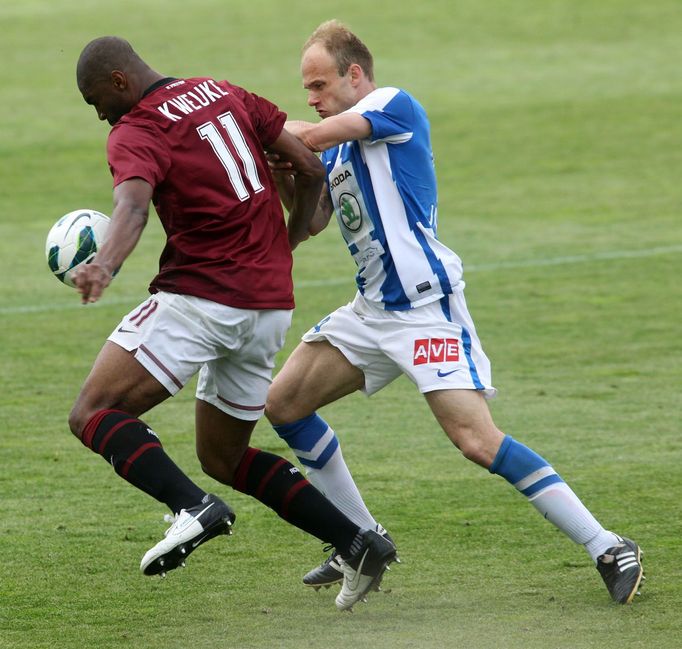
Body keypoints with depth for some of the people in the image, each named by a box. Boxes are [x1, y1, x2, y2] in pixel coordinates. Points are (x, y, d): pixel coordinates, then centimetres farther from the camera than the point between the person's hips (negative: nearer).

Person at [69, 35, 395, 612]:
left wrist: (105, 266, -48)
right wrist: (287, 244, 27)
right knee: (223, 458, 20)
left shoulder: (135, 134, -8)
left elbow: (132, 205, -30)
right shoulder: (225, 94, 13)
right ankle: (357, 544, 9)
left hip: (202, 298, -8)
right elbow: (310, 167, 14)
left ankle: (193, 508, -30)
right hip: (270, 305, 8)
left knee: (94, 414, -8)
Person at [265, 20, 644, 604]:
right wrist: (281, 177, -5)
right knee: (283, 404, 9)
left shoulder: (395, 105, -10)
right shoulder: (341, 143, 17)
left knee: (477, 440, -20)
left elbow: (311, 136, -21)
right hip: (372, 310, 10)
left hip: (427, 306, -10)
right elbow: (314, 219, 13)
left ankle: (609, 550, -17)